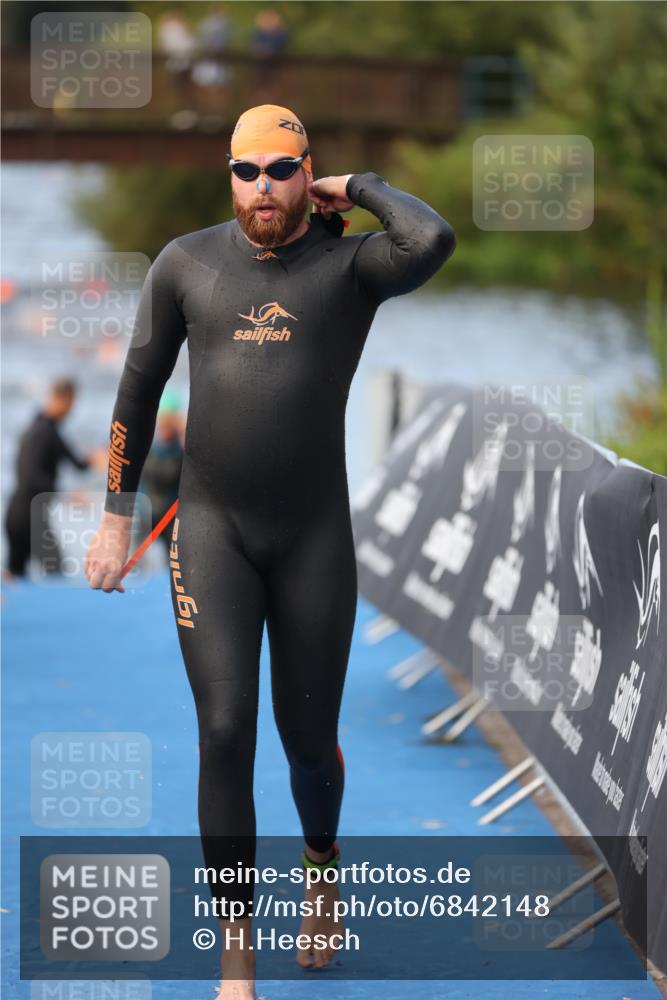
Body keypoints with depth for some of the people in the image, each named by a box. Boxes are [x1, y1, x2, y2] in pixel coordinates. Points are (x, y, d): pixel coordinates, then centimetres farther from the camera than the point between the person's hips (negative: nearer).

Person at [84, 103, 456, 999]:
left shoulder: (352, 264, -5)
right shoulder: (186, 263, 2)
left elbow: (434, 241, -29)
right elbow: (139, 389, 10)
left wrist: (362, 188, -10)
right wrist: (116, 519, 9)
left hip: (316, 538, 0)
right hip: (213, 531, 1)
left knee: (308, 742, 9)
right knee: (225, 733, -12)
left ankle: (321, 859, 45)